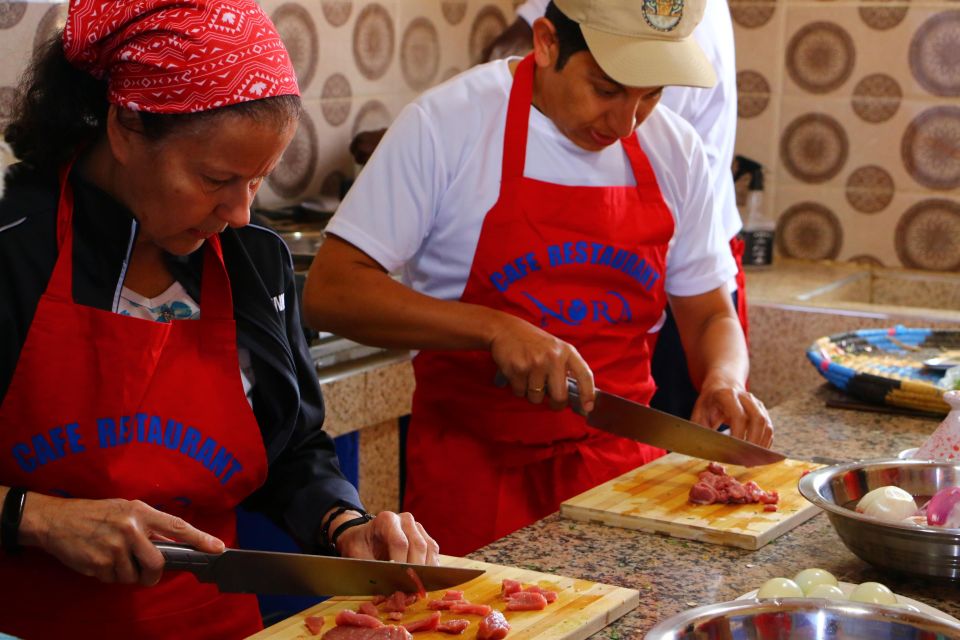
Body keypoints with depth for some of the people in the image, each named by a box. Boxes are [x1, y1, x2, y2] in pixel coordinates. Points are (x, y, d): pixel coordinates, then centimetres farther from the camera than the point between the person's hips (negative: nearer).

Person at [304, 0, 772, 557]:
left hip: (623, 463, 4)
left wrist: (725, 381, -12)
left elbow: (710, 316, 11)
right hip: (476, 465, -3)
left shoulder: (676, 151, 1)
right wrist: (495, 329, -27)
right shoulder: (448, 123, -13)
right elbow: (330, 292, -17)